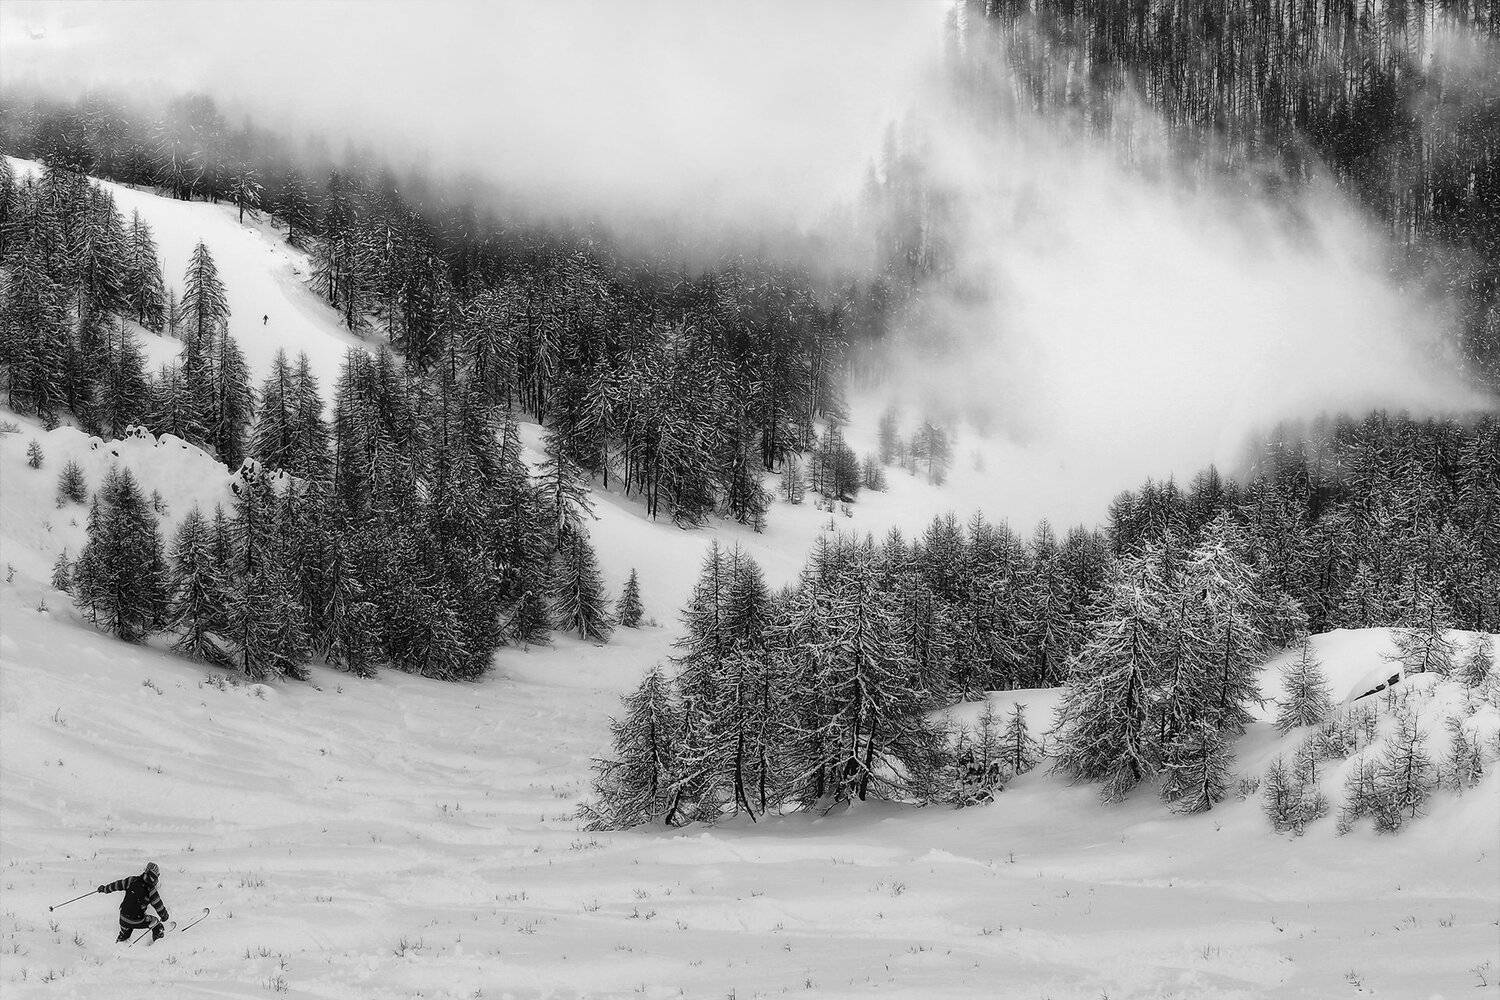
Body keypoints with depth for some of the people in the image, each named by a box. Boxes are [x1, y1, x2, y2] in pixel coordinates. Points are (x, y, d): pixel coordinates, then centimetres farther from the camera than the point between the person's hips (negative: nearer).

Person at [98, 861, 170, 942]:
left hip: (123, 919, 4)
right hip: (137, 921, -4)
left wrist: (104, 888, 22)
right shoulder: (151, 891, -16)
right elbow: (159, 906, -7)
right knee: (155, 922, 20)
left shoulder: (132, 880, -6)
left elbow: (117, 885, 5)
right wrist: (164, 917, 11)